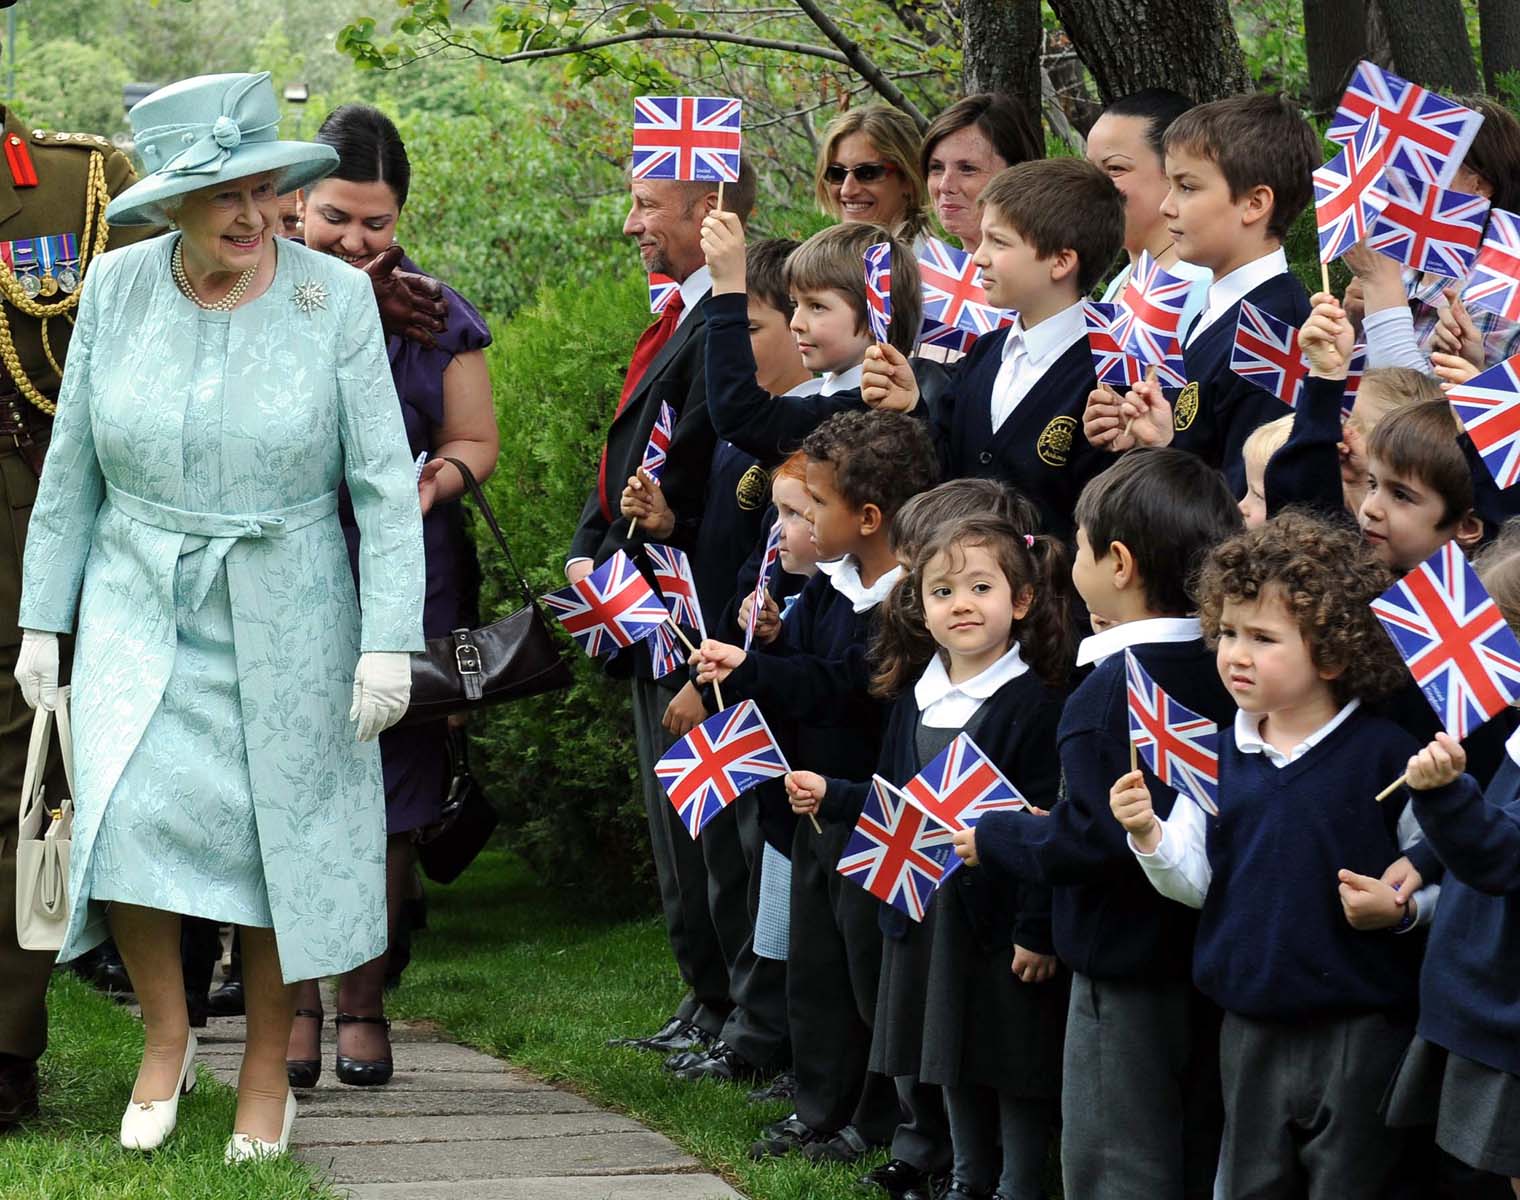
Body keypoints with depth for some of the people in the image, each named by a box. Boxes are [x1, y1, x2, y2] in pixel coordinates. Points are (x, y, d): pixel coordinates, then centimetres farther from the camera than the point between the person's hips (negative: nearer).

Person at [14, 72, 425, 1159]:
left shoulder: (334, 297, -9)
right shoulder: (119, 291, -3)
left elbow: (385, 480, -8)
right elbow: (73, 468, 5)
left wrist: (390, 641, -13)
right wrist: (43, 620, 5)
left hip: (284, 621, -1)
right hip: (140, 612, 1)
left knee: (276, 844, 4)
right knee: (127, 823, -16)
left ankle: (267, 1074, 23)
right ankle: (166, 1036, 8)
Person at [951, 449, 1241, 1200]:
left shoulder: (1106, 694, -21)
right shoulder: (1225, 670, 1)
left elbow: (1092, 837, -26)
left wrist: (995, 840, -8)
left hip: (1127, 971, -8)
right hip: (1212, 960, 8)